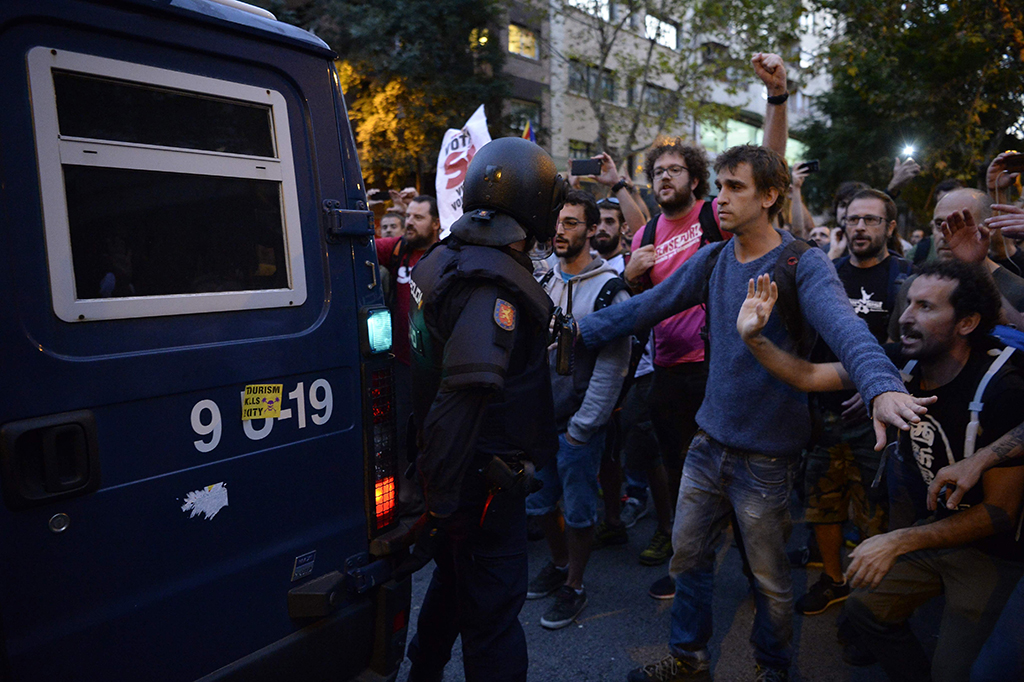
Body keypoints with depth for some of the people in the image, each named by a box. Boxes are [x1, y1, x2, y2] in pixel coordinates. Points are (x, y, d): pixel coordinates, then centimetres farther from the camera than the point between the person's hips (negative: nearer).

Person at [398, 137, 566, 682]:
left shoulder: (441, 260, 8)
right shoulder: (495, 284, -24)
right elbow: (468, 394, -33)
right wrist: (442, 501, -30)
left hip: (450, 468, 10)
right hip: (485, 475, -10)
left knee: (454, 581, 28)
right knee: (492, 611, 3)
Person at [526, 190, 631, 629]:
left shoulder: (609, 288, -11)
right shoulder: (543, 283, 6)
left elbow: (612, 366, -14)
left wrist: (582, 425, -14)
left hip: (579, 423, -5)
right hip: (539, 417, 6)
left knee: (578, 510, 7)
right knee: (538, 502, 16)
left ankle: (574, 586, 26)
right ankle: (559, 564, 40)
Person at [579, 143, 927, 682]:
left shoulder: (802, 264, -15)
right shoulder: (712, 260, 3)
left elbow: (842, 324, -33)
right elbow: (648, 306, 6)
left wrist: (882, 385, -51)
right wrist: (578, 332, 1)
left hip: (766, 453, -5)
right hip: (709, 439, 5)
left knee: (770, 577, 12)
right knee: (689, 556, 17)